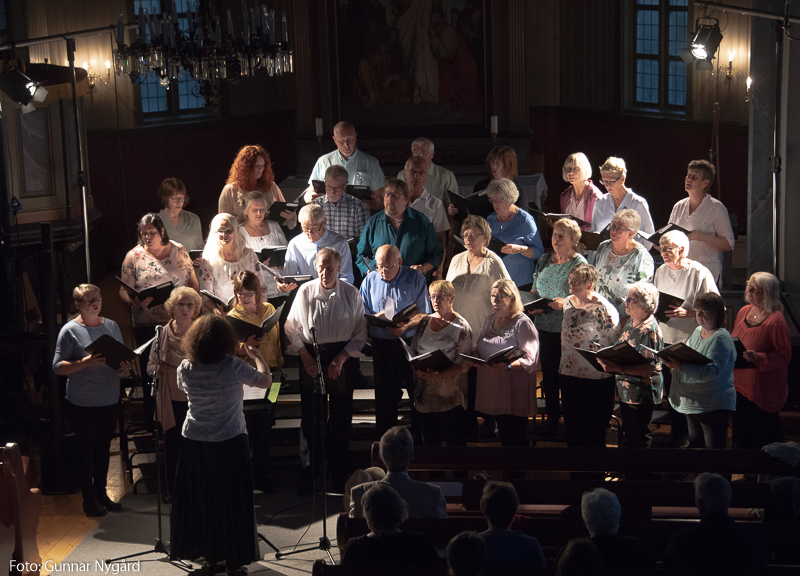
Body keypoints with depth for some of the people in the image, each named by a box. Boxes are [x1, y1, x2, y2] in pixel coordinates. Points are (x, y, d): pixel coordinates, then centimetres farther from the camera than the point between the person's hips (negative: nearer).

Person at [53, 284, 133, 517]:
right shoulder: (70, 330, -9)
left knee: (103, 448, 15)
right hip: (82, 403, -5)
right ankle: (89, 499, 15)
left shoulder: (111, 326, 8)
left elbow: (122, 357, 15)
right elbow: (58, 367, -12)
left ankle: (101, 493, 28)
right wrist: (84, 362, -26)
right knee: (85, 450, 4)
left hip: (110, 400, 5)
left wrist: (126, 364, -8)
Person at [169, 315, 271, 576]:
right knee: (230, 502, 6)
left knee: (199, 501, 15)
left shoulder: (186, 368, -5)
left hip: (194, 443, 4)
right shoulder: (233, 367, -16)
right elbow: (266, 380, -4)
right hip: (229, 442, -3)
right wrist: (256, 355, 12)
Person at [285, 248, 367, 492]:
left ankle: (339, 472, 23)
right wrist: (306, 357, -7)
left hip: (343, 357, 0)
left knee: (341, 417, 7)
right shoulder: (305, 292, -5)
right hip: (311, 356, 1)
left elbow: (360, 334, -4)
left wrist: (340, 359, -12)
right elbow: (292, 328, 3)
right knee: (311, 417, 6)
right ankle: (312, 470, 23)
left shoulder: (351, 294, -7)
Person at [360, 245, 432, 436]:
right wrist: (375, 317, -16)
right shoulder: (370, 280, 7)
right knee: (384, 392, 11)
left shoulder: (415, 280, -2)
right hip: (381, 344, 3)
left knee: (418, 390, 0)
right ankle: (384, 436, 22)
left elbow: (424, 314, -5)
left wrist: (405, 327, -22)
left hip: (410, 342, -3)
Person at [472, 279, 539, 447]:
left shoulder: (522, 323, -8)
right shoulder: (489, 320, 15)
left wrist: (508, 365, -29)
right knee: (503, 433, 11)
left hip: (514, 389, -6)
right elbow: (480, 348, 22)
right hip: (493, 387, 7)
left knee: (514, 437, -7)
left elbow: (530, 358, -13)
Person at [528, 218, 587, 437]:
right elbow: (534, 291, 18)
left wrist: (565, 303, -25)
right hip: (544, 326, 5)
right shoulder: (544, 260, 10)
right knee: (548, 372, 9)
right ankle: (552, 417, 19)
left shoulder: (579, 264, -7)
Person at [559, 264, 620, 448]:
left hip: (595, 379, -6)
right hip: (569, 374, 6)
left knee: (593, 428, 6)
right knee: (571, 426, 16)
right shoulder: (568, 303, 5)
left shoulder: (603, 309, -16)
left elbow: (613, 344, -12)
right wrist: (562, 365, 17)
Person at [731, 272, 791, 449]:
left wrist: (758, 358, -31)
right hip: (740, 385, 7)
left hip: (762, 391, -7)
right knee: (741, 436, 18)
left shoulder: (776, 321, -18)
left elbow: (785, 354, -18)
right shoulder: (743, 312, 6)